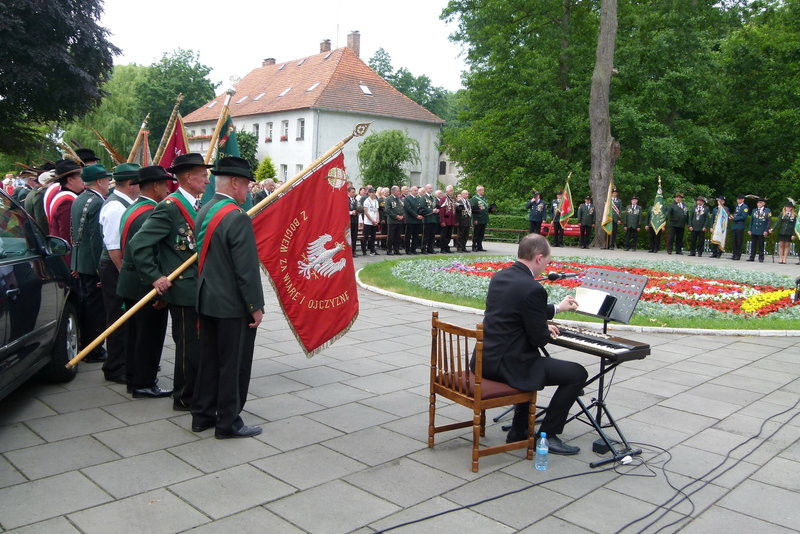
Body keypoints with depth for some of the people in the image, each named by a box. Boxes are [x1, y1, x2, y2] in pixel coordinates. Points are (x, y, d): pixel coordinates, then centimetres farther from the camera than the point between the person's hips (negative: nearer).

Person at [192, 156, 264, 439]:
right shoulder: (238, 218, -21)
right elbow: (247, 269, -21)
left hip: (207, 301, 9)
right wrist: (256, 306, -13)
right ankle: (228, 423, 13)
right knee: (234, 364, 3)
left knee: (208, 360, 17)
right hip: (233, 306, -9)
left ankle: (202, 415, 28)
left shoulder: (204, 212, 7)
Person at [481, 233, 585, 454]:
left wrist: (557, 308, 31)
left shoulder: (499, 277, 7)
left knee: (538, 362, 36)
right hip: (508, 365, -9)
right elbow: (539, 337, -15)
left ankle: (519, 430, 36)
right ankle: (547, 435, 10)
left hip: (486, 359, 9)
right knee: (577, 374, 1)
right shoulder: (533, 289, -20)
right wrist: (548, 332, 8)